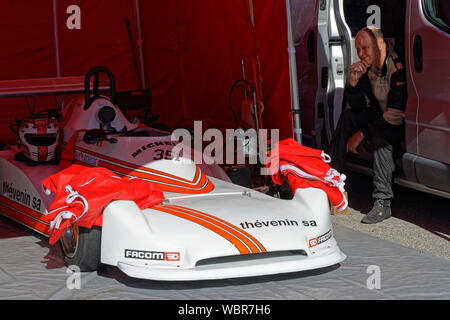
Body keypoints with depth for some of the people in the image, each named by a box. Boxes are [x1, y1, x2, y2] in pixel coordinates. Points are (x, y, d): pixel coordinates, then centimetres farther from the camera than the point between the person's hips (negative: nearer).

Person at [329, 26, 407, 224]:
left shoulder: (398, 67, -25)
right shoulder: (367, 68, 1)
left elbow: (397, 114, -29)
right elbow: (355, 107, 3)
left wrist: (361, 134, -24)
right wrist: (353, 81, -16)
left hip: (405, 124, -8)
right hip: (382, 117, 8)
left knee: (379, 137, -34)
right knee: (347, 116, -6)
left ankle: (382, 203, -33)